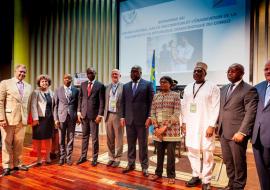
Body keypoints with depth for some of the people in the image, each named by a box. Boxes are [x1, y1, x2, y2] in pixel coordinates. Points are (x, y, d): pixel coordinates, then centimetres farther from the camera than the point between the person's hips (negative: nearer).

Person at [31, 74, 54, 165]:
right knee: (38, 139, 5)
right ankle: (39, 158, 19)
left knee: (48, 138, 9)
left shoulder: (51, 92, 11)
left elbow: (53, 105, 9)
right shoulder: (36, 92, -2)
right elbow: (33, 106, -9)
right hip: (40, 118, -4)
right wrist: (35, 118, -16)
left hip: (49, 119, 4)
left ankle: (48, 157, 22)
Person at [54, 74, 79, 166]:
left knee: (70, 138, 6)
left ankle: (68, 157, 17)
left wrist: (78, 116, 3)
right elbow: (55, 105, 3)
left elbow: (77, 104, 9)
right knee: (61, 139, 7)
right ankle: (62, 157, 20)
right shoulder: (58, 90, 4)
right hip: (62, 117, 0)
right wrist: (56, 119, -4)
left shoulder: (76, 90, 6)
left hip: (72, 117, 1)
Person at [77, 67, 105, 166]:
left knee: (94, 137, 4)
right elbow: (80, 99, 11)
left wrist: (100, 115, -11)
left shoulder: (100, 85, -2)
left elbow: (101, 101, -5)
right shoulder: (83, 84, 10)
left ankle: (94, 158, 15)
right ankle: (83, 156, 23)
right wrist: (79, 112, 2)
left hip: (94, 114, -3)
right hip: (84, 114, 4)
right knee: (84, 136, 12)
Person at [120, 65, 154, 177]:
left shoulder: (148, 84, 0)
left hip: (142, 119, -3)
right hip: (129, 119, 4)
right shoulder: (126, 86, 12)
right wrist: (122, 116, 5)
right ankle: (131, 164, 26)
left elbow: (151, 102, -4)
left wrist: (149, 117, -11)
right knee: (130, 144, 11)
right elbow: (123, 102, 12)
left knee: (143, 144, 5)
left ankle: (144, 167, 18)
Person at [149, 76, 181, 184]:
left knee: (171, 154, 6)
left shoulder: (175, 95, -3)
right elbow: (152, 113, 6)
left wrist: (165, 127, -15)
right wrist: (156, 127, -7)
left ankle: (171, 175, 23)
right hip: (158, 130, 3)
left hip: (171, 130, -3)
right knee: (159, 153, 13)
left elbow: (176, 114, -10)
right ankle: (158, 172, 30)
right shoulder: (156, 96, 8)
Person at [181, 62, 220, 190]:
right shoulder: (188, 88, 11)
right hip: (190, 126, 5)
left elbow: (215, 108, -8)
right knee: (192, 151, 11)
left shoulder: (212, 87, -3)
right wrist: (184, 122, 7)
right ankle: (196, 176, 27)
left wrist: (211, 125, -13)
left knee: (207, 153, 3)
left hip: (205, 125, -4)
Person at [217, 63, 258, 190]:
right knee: (227, 161, 16)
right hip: (223, 132, 6)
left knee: (238, 162, 9)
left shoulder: (249, 89, -7)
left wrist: (242, 132, -18)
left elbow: (250, 113, -13)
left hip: (237, 133, -6)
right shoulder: (223, 89, 14)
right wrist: (218, 126, 9)